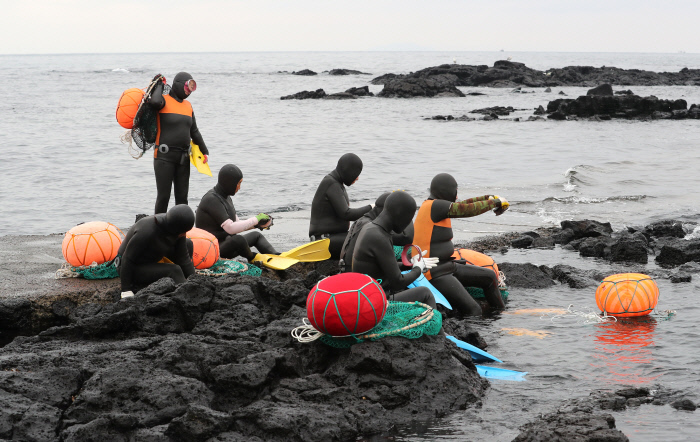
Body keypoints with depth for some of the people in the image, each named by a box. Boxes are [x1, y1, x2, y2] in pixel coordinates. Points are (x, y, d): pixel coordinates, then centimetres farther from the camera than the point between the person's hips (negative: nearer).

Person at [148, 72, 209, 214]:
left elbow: (194, 132, 23)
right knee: (163, 196, -6)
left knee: (182, 197, 7)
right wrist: (159, 86, -10)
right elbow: (155, 102, -29)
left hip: (183, 158, 6)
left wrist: (204, 151, 19)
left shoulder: (188, 106, 17)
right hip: (165, 156, -6)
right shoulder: (164, 100, -3)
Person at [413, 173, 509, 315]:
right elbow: (468, 210, -16)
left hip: (446, 267, 11)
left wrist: (489, 198, 15)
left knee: (489, 277, 16)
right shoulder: (435, 206, -18)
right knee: (473, 311, -17)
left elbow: (461, 206, 20)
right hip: (435, 275, -11)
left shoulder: (432, 205, 11)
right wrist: (495, 202, -3)